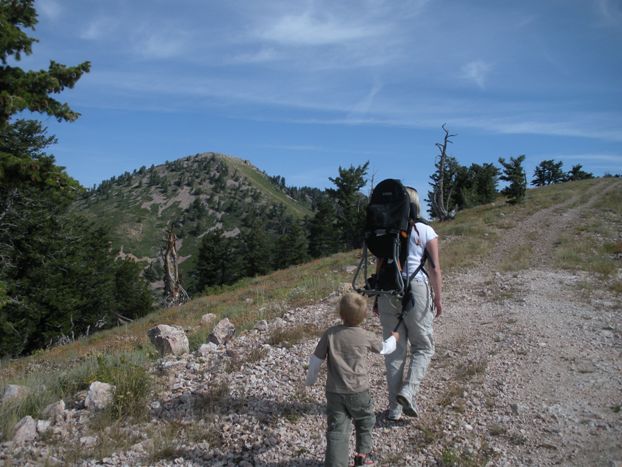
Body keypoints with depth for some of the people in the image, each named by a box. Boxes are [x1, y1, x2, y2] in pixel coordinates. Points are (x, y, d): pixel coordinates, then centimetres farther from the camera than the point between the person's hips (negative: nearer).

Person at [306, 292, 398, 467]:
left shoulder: (330, 333, -7)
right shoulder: (366, 336, -7)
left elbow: (316, 359, -3)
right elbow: (384, 348, 13)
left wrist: (310, 379, 13)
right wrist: (393, 338, 34)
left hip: (334, 392, 1)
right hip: (358, 391, 0)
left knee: (336, 430, 4)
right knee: (365, 422, 24)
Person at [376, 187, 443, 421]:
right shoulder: (425, 231, -2)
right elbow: (435, 268, -4)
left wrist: (377, 299, 12)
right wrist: (438, 299, 4)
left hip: (388, 292, 3)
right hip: (416, 289, -3)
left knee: (394, 349, 11)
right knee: (423, 346, 14)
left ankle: (395, 407, 17)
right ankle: (408, 390, -6)